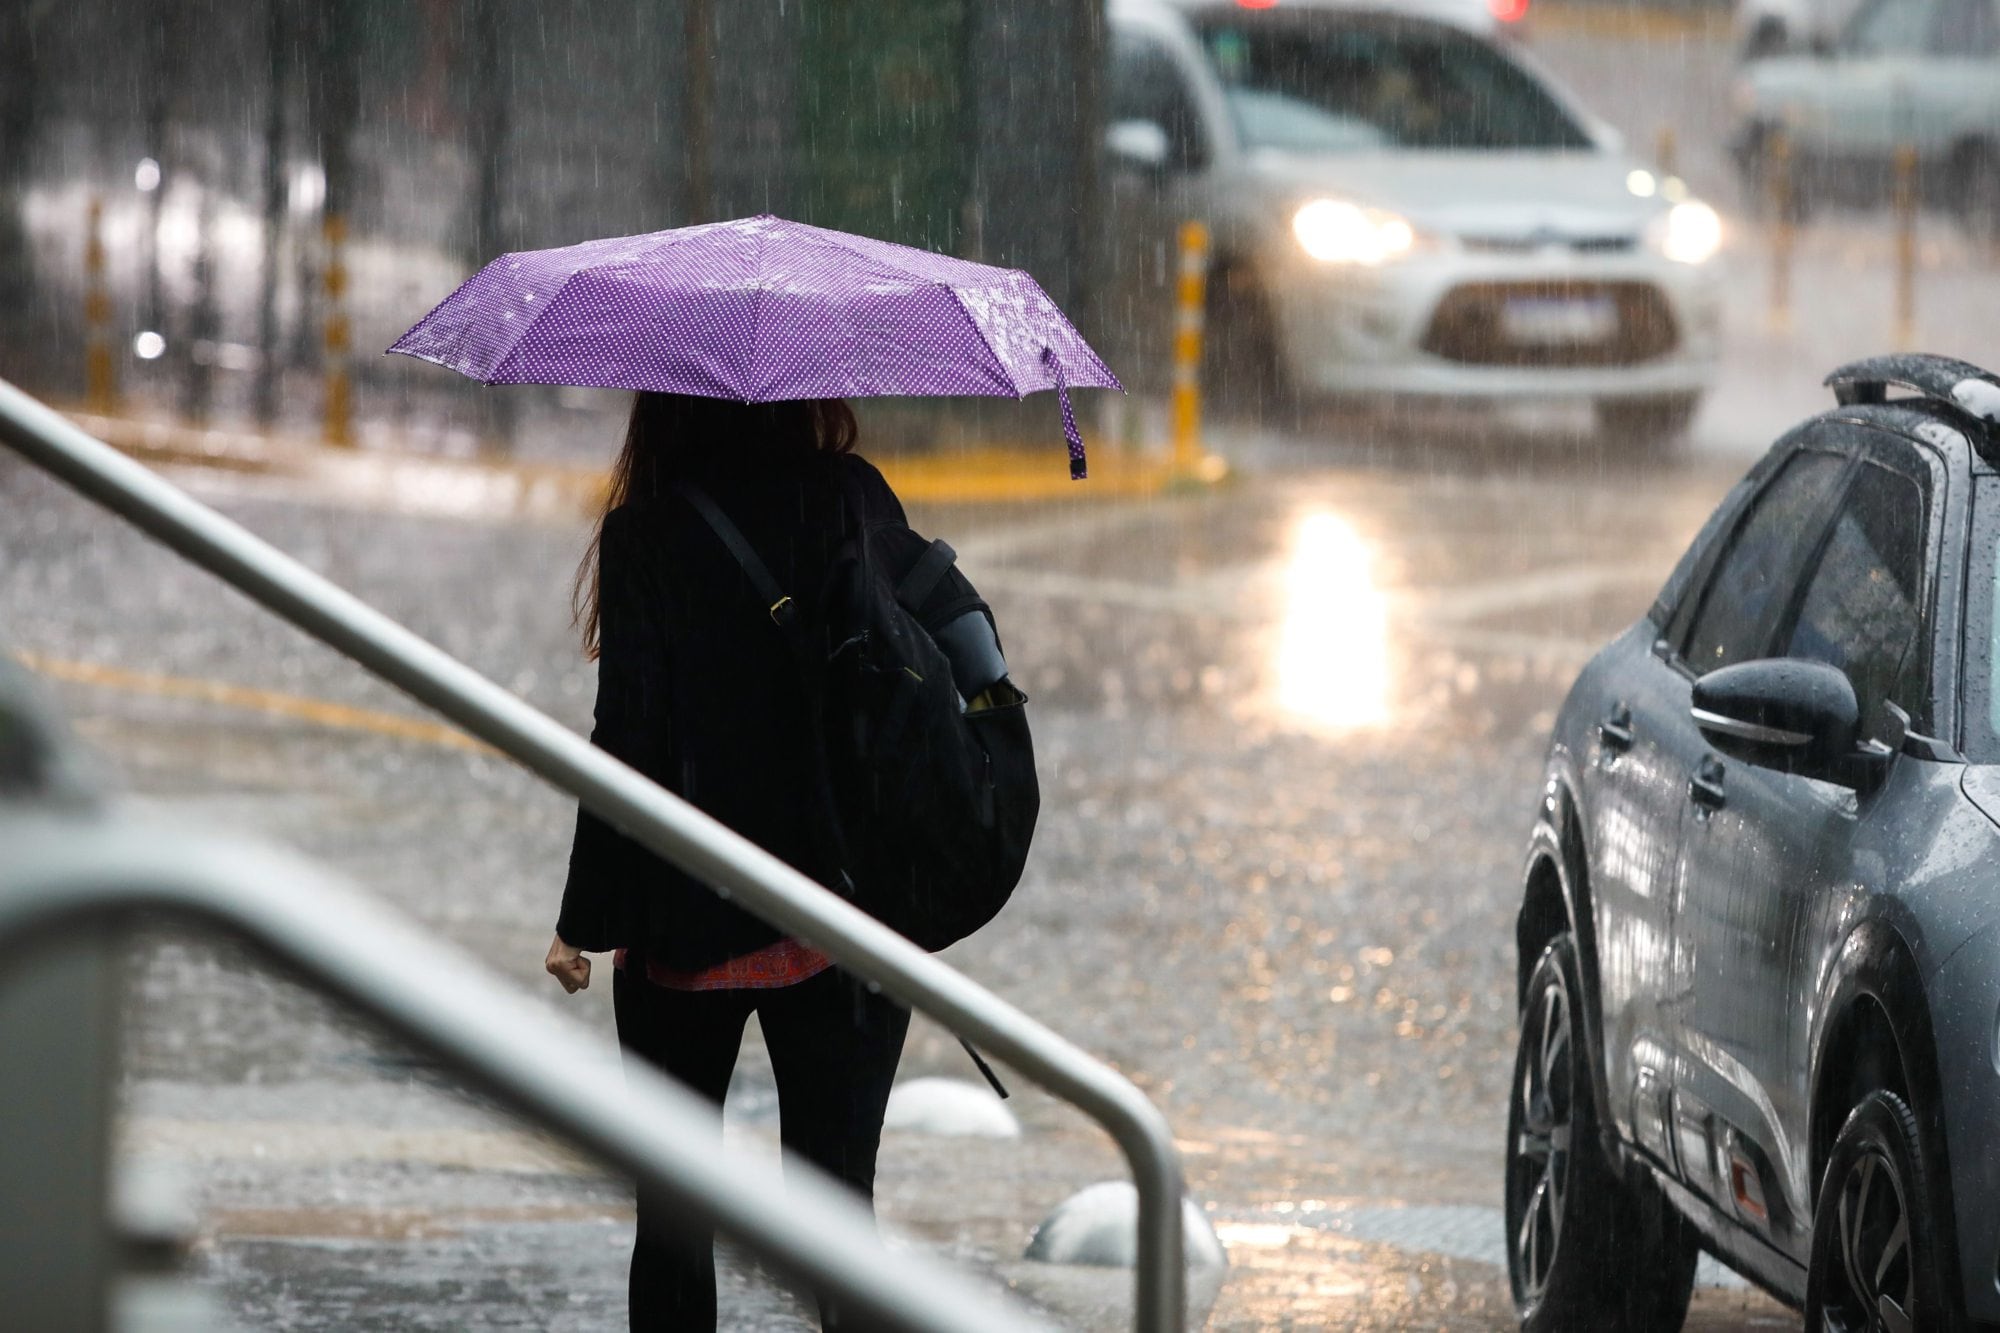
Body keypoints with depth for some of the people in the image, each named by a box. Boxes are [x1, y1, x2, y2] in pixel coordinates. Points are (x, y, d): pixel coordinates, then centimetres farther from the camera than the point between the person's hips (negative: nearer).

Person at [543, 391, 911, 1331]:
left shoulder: (649, 530, -10)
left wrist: (587, 922, -5)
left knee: (673, 1208, 10)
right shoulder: (858, 500, -2)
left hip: (689, 919, -2)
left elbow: (629, 739, -11)